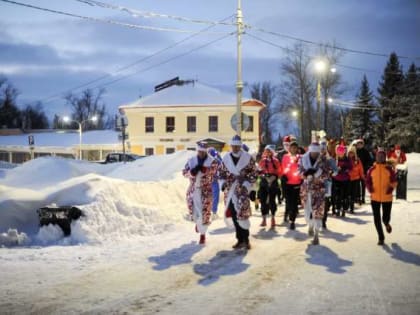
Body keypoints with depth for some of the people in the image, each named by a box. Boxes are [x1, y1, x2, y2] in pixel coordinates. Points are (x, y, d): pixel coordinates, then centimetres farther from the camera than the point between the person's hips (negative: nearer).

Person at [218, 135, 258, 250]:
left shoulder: (248, 157, -2)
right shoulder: (226, 158, 8)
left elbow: (253, 173, 0)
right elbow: (221, 172, 16)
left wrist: (246, 185, -10)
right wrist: (223, 183, 0)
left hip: (242, 191, -4)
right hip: (230, 192, 4)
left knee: (242, 214, -13)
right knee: (234, 216, 6)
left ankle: (245, 239, 0)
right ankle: (240, 239, 17)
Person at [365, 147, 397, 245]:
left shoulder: (389, 168, -2)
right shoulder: (372, 169, 1)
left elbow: (394, 180, 3)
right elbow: (368, 181, 7)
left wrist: (391, 187, -16)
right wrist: (369, 187, -12)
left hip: (387, 197, -1)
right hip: (375, 197, 1)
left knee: (386, 218, 4)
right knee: (377, 219, 1)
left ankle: (387, 224, 43)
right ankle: (381, 238, 16)